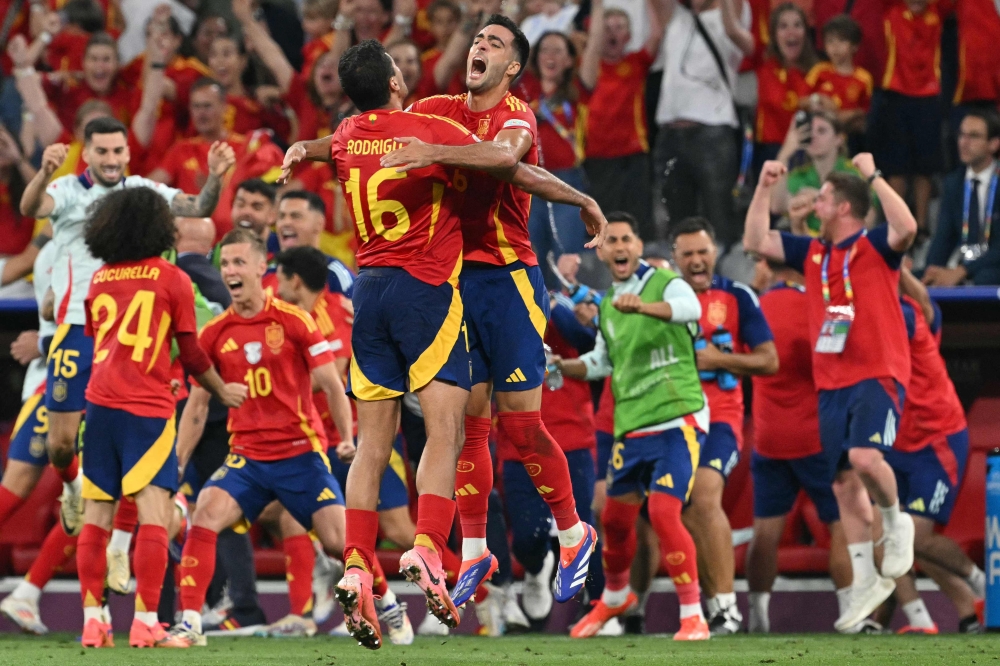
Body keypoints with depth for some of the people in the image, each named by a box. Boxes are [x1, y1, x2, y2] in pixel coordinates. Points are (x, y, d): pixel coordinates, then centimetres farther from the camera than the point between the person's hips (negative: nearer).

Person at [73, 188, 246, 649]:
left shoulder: (98, 280, 13)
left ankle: (92, 619, 5)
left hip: (99, 402, 5)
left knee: (96, 515, 7)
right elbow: (191, 353, 3)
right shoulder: (171, 279, 0)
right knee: (154, 512, -7)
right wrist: (223, 391, 21)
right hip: (147, 407, -5)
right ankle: (145, 621, -14)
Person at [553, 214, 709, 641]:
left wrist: (642, 306, -51)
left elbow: (689, 308, -32)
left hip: (677, 419, -7)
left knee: (663, 512, -20)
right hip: (631, 426, 7)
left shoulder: (666, 285, -8)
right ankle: (614, 597, 42)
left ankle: (693, 616, -12)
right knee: (615, 519, 14)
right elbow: (602, 361, 29)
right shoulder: (608, 306, 14)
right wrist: (559, 367, 10)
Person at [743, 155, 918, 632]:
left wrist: (873, 176, -22)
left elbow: (906, 227, -26)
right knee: (844, 483, 5)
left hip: (878, 377, -7)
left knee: (864, 456, -29)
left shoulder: (875, 247, -4)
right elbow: (755, 242, 19)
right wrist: (763, 190, 11)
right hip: (832, 385, 7)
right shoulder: (812, 253, 15)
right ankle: (865, 581, 11)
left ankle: (895, 522, -1)